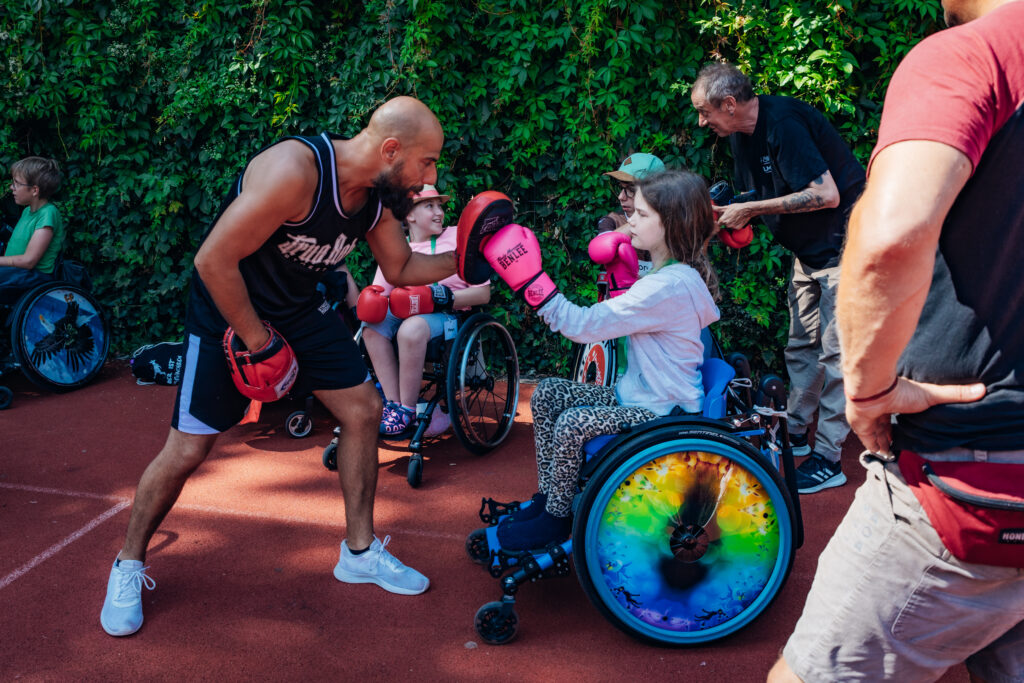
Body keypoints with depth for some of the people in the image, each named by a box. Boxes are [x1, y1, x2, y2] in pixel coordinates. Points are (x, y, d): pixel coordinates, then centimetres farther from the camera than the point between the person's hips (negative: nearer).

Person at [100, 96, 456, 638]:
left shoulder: (379, 194, -8)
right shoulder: (294, 172, -33)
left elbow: (401, 269, 8)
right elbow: (214, 260, -29)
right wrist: (256, 339, -20)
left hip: (300, 308, 8)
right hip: (228, 310, -7)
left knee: (363, 409, 3)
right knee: (186, 450, -4)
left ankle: (360, 552, 19)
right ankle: (129, 563, 23)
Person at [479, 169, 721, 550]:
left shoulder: (670, 285, -26)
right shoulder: (670, 273, 5)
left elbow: (583, 326, -29)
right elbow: (620, 315, 19)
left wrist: (530, 280, -28)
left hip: (663, 413, -10)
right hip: (637, 395, 10)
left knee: (572, 423, -25)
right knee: (547, 394, 3)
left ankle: (556, 519, -2)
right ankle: (547, 497, 12)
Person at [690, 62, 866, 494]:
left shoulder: (784, 123, -24)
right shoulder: (743, 135, 4)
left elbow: (826, 195, -29)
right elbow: (760, 196, 14)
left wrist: (751, 209, -25)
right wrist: (728, 215, -7)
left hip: (844, 244, -9)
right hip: (809, 249, 9)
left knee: (834, 352, -7)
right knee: (801, 345, 14)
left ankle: (828, 459, -1)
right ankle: (796, 432, 27)